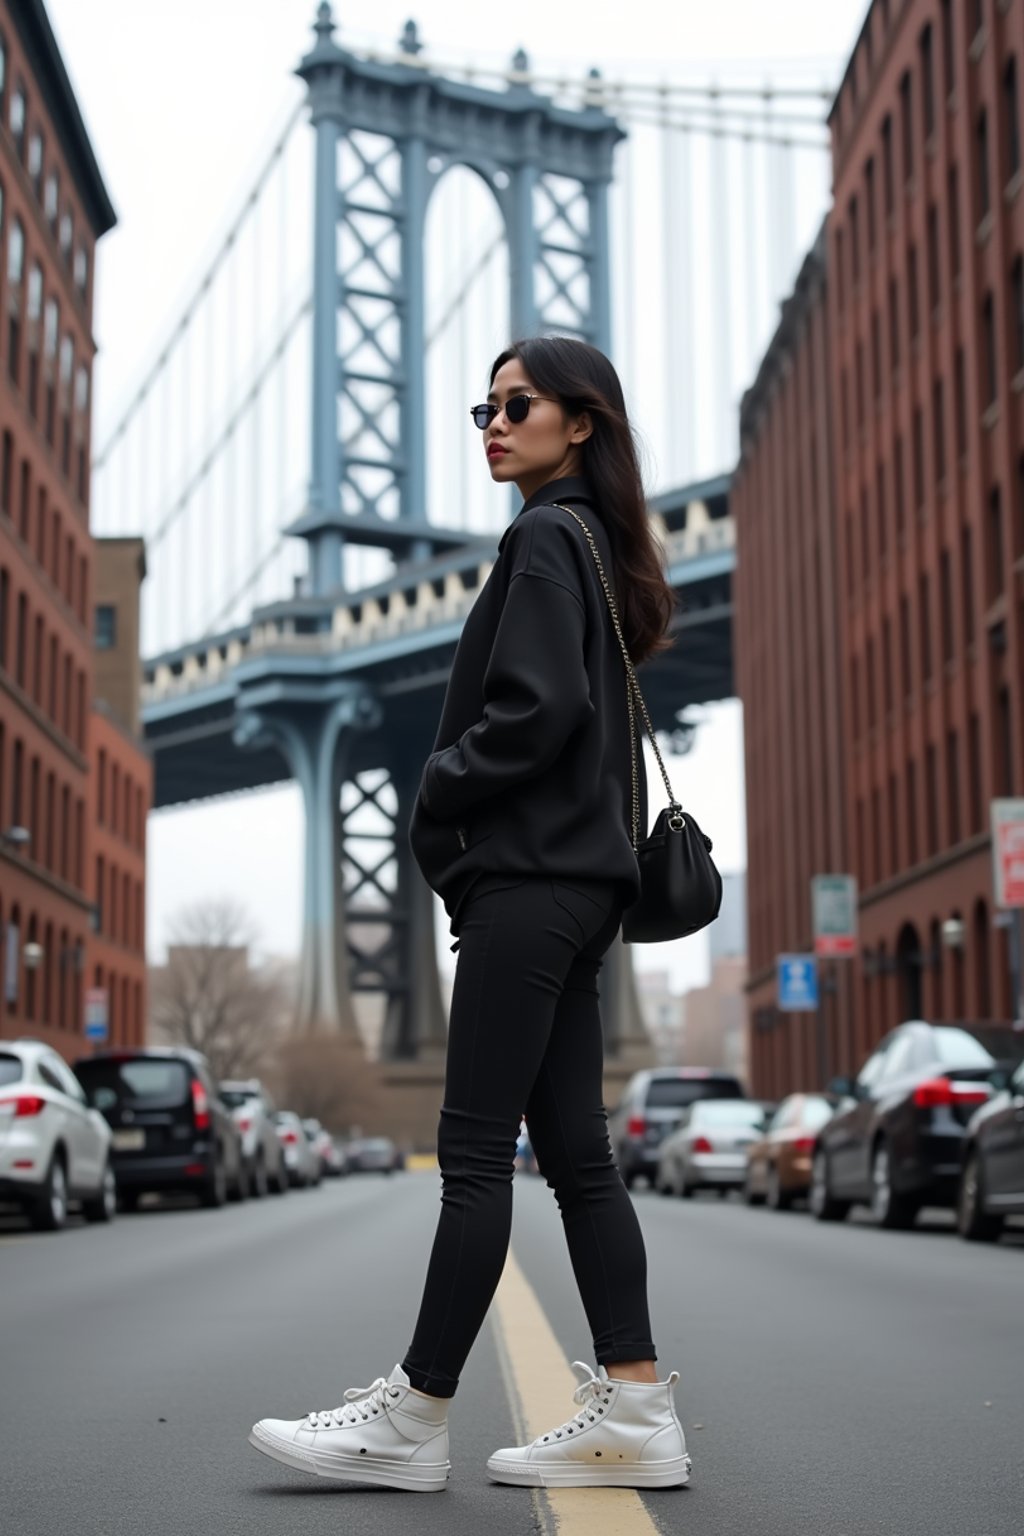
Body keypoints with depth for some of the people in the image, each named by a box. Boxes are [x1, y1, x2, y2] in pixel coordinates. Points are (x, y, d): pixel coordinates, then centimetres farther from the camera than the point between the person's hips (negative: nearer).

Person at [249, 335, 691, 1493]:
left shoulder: (546, 536, -6)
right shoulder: (593, 544, 22)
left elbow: (534, 710, -17)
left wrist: (434, 802, -6)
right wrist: (453, 821, 15)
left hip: (530, 877, -10)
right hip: (572, 877, 10)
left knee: (475, 1148, -8)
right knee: (572, 1147, 6)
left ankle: (415, 1416, -3)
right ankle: (634, 1407, 5)